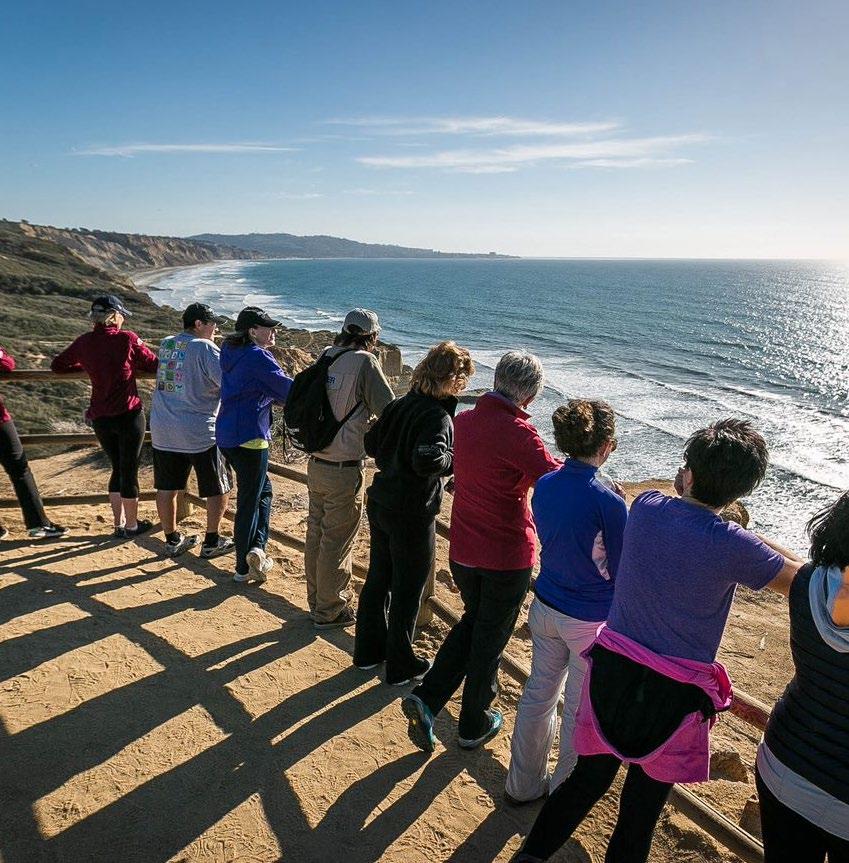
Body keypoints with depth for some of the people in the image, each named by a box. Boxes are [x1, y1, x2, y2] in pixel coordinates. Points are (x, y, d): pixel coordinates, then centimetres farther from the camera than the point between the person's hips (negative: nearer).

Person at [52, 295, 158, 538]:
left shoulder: (84, 342, 3)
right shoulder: (127, 339, -8)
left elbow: (57, 365, 15)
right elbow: (154, 364, 0)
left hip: (100, 417, 4)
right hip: (129, 414, -4)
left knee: (117, 468, 19)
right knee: (130, 470, 8)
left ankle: (119, 524, 25)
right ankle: (131, 525, 20)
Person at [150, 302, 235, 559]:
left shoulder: (165, 345, 7)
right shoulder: (205, 348, -12)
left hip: (163, 431, 6)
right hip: (200, 433, -6)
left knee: (166, 488, 16)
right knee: (218, 489, 10)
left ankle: (172, 540, 28)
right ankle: (211, 542, 17)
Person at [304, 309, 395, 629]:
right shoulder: (364, 362, -15)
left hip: (316, 464, 7)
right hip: (345, 469, -7)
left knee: (316, 535, 18)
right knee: (337, 542, 6)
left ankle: (317, 602, 34)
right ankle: (330, 612, 20)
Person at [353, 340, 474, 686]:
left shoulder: (399, 404, 3)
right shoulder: (438, 416, -21)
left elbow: (371, 443, 10)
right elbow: (427, 460, -35)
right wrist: (455, 460, -18)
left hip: (380, 504, 8)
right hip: (412, 515, -8)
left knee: (378, 578, 21)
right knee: (408, 590, 9)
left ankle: (369, 650, 36)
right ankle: (401, 666, 25)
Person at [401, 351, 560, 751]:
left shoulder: (463, 420, -1)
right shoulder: (517, 432, -23)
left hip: (462, 551, 6)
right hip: (507, 556, -6)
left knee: (472, 621, 27)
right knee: (490, 639, 13)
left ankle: (426, 698, 16)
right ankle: (474, 725, 32)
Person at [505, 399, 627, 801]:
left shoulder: (544, 484, -6)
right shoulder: (609, 502, -24)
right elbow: (622, 572, -13)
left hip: (545, 606, 6)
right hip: (590, 618, -6)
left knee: (538, 692, 20)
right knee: (580, 710, 14)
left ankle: (523, 783, 36)